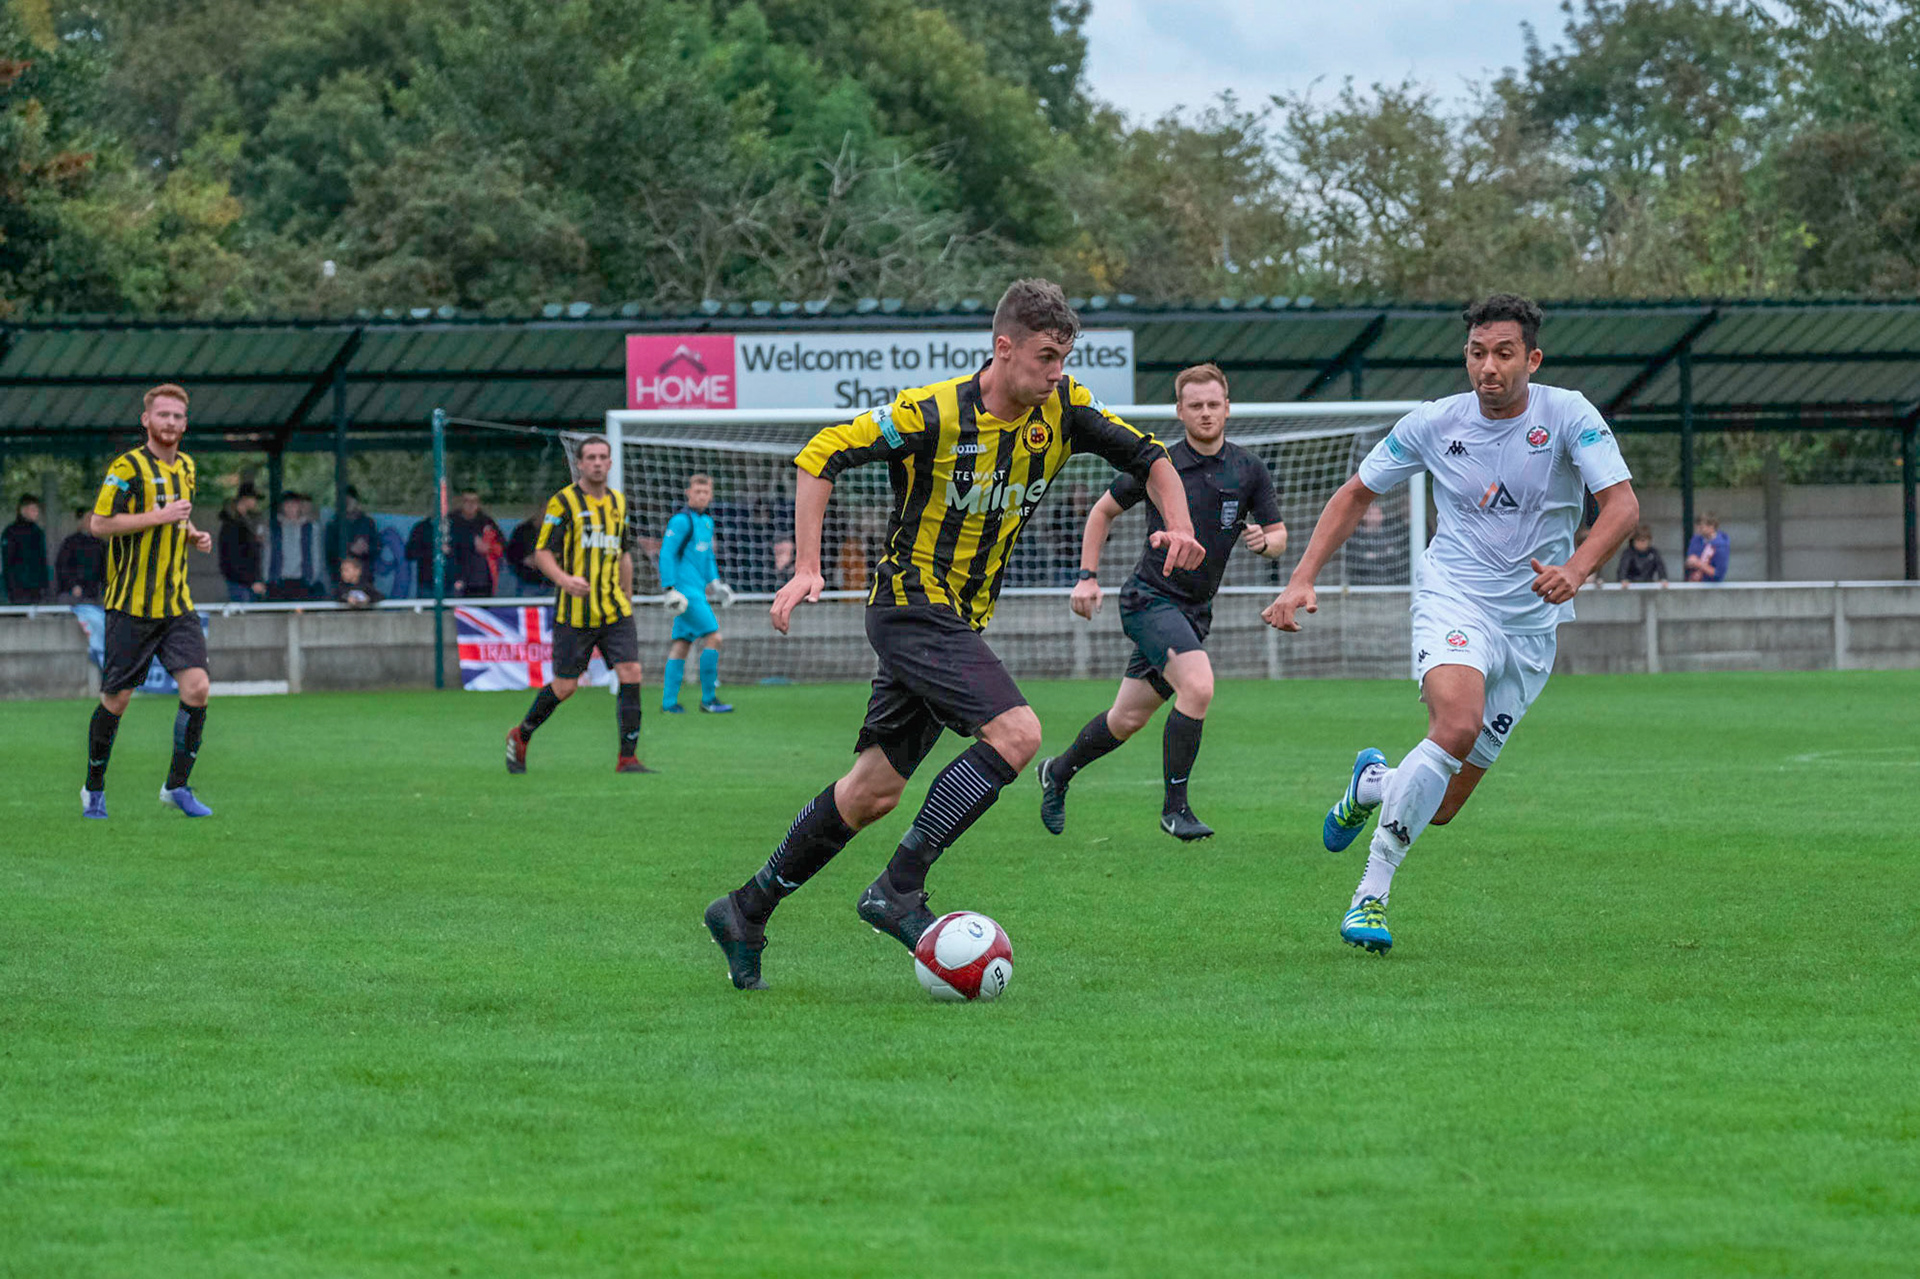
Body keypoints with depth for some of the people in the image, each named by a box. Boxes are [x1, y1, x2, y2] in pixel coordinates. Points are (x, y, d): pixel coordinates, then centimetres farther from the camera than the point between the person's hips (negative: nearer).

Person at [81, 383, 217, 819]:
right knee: (116, 699, 1)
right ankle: (94, 789, 19)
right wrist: (159, 517, -19)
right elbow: (100, 524, -16)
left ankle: (177, 784, 5)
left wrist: (195, 536, 7)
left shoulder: (185, 468, 13)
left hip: (176, 602, 5)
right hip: (131, 603, -5)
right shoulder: (127, 467, -10)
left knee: (196, 688, -9)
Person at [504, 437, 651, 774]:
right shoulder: (563, 502, -5)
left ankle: (628, 758, -6)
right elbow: (542, 552, -8)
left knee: (631, 675, -10)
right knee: (564, 686, 1)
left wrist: (627, 600, 23)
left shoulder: (617, 502, 13)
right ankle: (520, 738, 26)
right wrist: (564, 579, -26)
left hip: (614, 611, 5)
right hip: (575, 612, -5)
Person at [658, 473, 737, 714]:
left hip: (697, 591, 9)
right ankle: (708, 698, -7)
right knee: (713, 637, -12)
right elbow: (666, 555, -14)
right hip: (685, 591, -9)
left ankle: (669, 701, 9)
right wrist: (669, 589, -19)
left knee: (682, 644, 7)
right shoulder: (682, 520, -10)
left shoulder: (707, 521, 18)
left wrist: (715, 582, 22)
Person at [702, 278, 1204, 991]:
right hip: (912, 605, -7)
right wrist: (806, 569, -20)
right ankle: (898, 890, -17)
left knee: (875, 791, 10)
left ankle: (744, 912, 22)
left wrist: (1177, 525, -6)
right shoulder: (935, 415, -18)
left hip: (962, 622, 7)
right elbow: (821, 456, -15)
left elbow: (1147, 456, 13)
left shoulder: (1064, 410, 0)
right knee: (1016, 733, -24)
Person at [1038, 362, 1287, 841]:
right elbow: (1103, 511, 6)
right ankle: (1175, 806, -17)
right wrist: (1088, 576, -1)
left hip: (1195, 609, 5)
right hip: (1151, 599, -5)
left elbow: (1279, 536, 7)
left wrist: (1263, 540, -17)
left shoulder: (1249, 470, 1)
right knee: (1198, 685, -27)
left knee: (1128, 719, 11)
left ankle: (1058, 772, 37)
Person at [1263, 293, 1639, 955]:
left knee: (1442, 806, 2)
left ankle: (1374, 784, 39)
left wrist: (1575, 569, -36)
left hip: (1530, 626, 2)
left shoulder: (1569, 416, -8)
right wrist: (1302, 579, -1)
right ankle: (1372, 889, -23)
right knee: (1457, 725, -33)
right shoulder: (1434, 424, -4)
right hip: (1453, 600, -1)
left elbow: (1622, 504, -17)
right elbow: (1356, 493, 9)